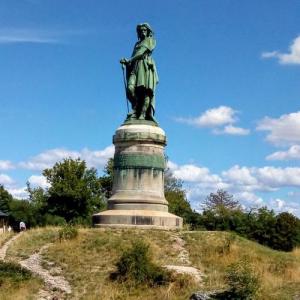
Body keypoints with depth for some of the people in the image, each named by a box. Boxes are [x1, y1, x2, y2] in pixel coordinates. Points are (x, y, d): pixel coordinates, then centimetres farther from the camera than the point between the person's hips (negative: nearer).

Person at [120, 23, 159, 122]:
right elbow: (133, 57, 19)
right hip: (135, 66, 4)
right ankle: (135, 111, -14)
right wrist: (127, 62, -4)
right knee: (131, 88, -19)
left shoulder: (150, 40, 15)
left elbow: (143, 51, 0)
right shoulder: (137, 44, 31)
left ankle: (143, 114, -27)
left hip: (146, 65, -4)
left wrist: (129, 60, -8)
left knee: (146, 89, -19)